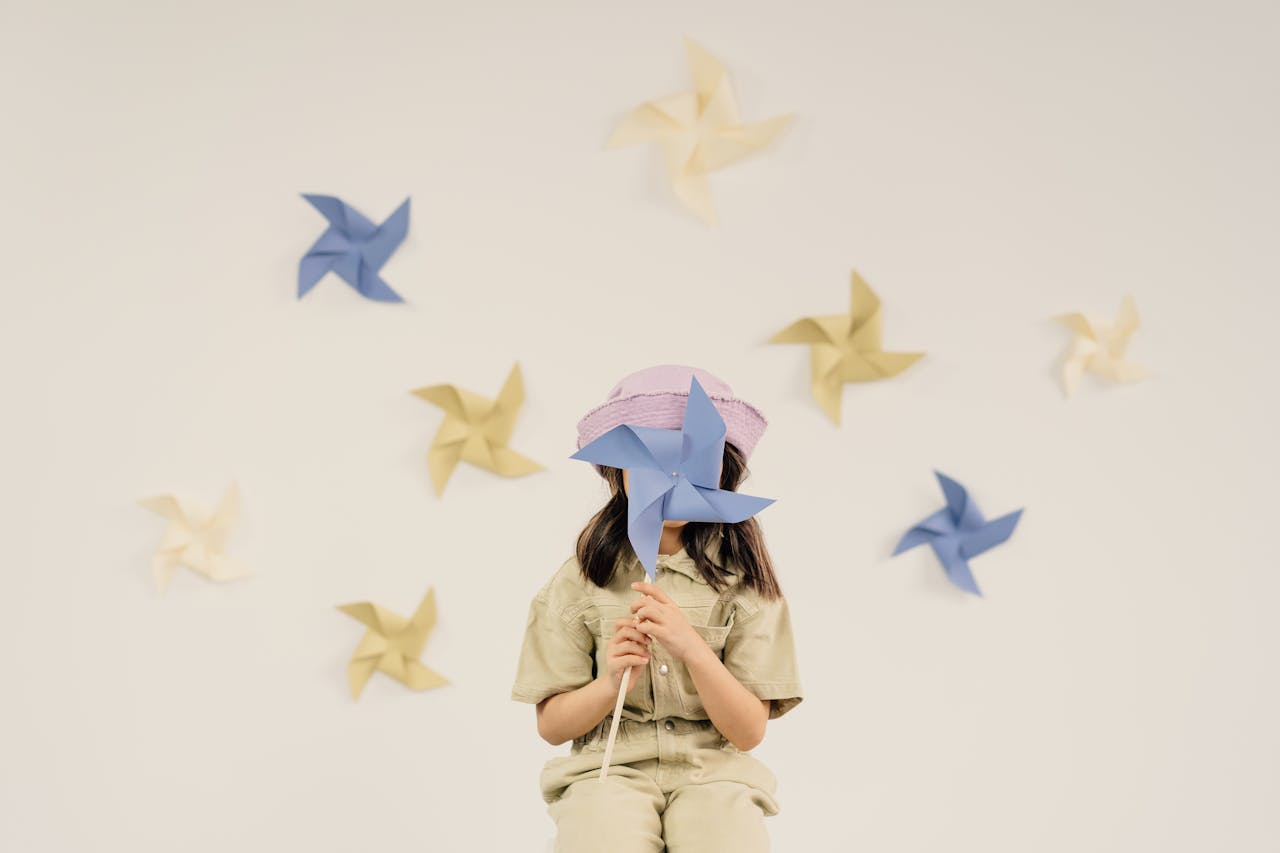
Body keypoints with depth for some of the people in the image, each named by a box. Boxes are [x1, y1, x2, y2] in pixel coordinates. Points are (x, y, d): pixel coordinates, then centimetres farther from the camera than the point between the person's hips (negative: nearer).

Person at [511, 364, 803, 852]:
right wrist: (610, 683, -16)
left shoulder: (743, 576, 3)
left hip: (714, 772, 1)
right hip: (606, 769, 0)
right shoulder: (585, 578, 4)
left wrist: (691, 648, -18)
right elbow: (551, 725, 4)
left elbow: (749, 731, -3)